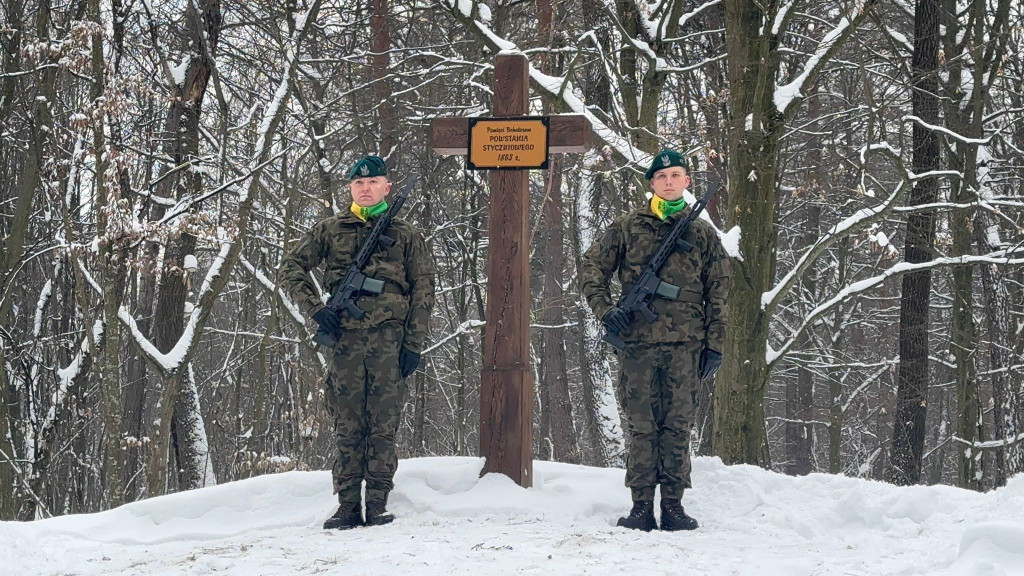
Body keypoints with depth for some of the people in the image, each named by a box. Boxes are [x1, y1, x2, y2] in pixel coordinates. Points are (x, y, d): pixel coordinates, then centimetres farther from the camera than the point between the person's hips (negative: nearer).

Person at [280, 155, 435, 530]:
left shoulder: (405, 235, 10)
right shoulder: (329, 230, 12)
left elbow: (423, 290, 7)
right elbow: (292, 268, 13)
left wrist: (414, 344, -1)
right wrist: (316, 309, -2)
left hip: (389, 339, -1)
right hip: (345, 337, 1)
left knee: (383, 425, -3)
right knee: (348, 426, 1)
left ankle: (377, 505, 0)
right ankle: (348, 506, 4)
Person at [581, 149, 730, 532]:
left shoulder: (703, 234, 11)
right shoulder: (628, 227, 8)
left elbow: (717, 294, 11)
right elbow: (592, 267, 10)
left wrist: (714, 344, 4)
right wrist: (605, 310, -5)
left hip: (685, 345, 1)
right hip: (638, 341, 0)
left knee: (678, 426, 1)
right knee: (641, 425, 0)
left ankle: (673, 506, 6)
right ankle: (641, 507, 4)